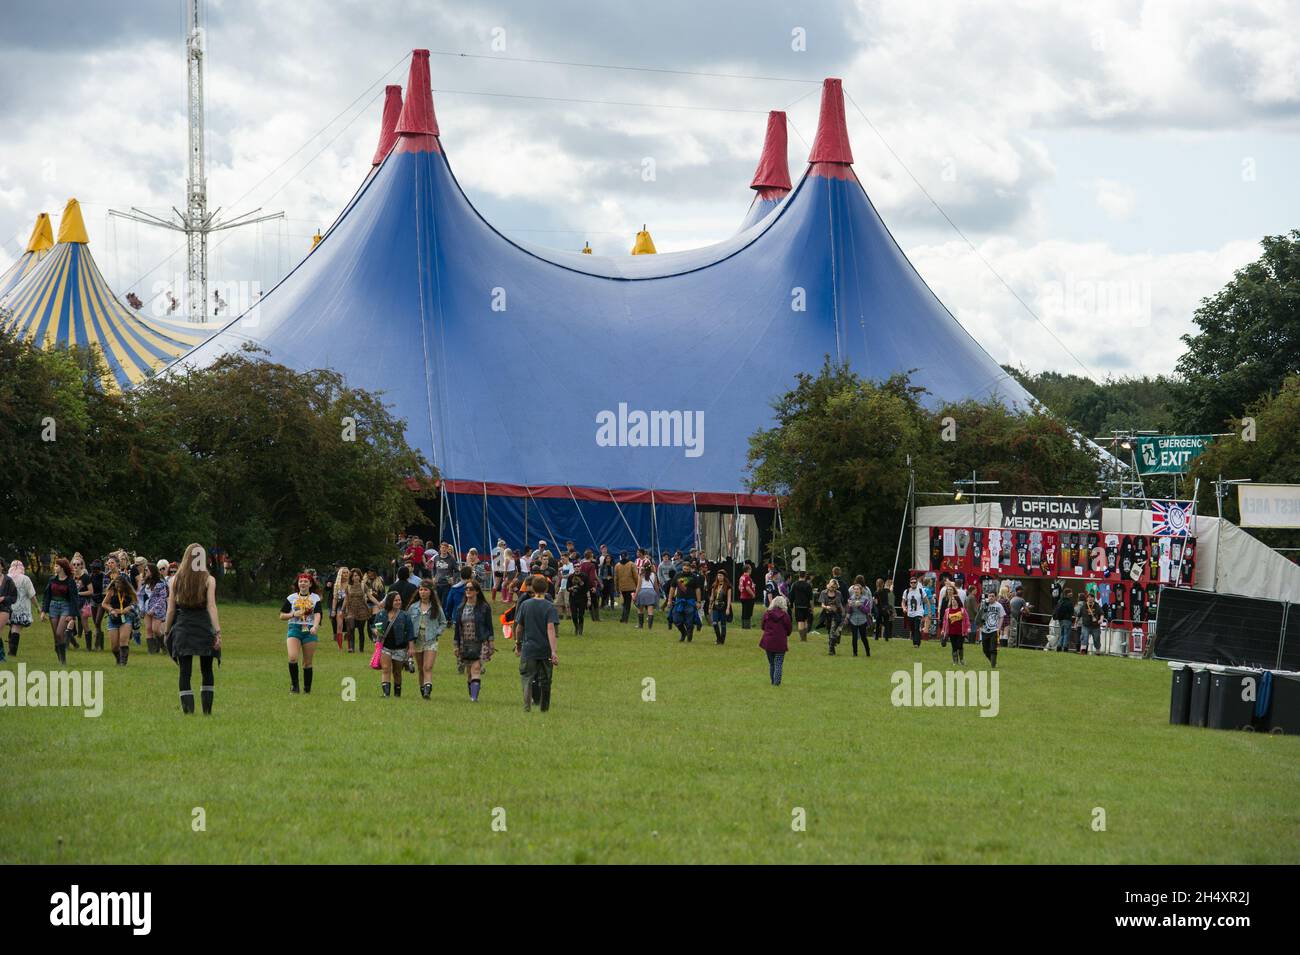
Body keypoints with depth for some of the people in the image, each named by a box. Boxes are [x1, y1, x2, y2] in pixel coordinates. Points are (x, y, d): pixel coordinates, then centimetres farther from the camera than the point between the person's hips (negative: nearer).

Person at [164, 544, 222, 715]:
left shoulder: (176, 579, 3)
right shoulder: (208, 580, -4)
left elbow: (170, 609, 4)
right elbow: (211, 606, -12)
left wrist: (167, 631, 12)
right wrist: (217, 631, -14)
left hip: (182, 628, 1)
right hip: (204, 628, -1)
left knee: (185, 672, 2)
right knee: (207, 672, 13)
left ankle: (188, 710, -9)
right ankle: (207, 711, 13)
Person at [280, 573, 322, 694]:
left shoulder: (315, 598, 8)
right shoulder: (291, 598, 9)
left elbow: (317, 614, -5)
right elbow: (282, 616, 10)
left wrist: (315, 626, -25)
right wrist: (294, 614, -9)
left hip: (309, 630, 0)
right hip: (294, 629, 0)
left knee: (307, 662, 3)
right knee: (293, 657, -20)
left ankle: (307, 688, 13)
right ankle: (294, 684, -3)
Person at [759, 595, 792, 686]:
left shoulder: (766, 614, -3)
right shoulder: (785, 615, -8)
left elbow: (762, 626, 9)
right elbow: (788, 630, 0)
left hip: (768, 641, 3)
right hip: (780, 643, -2)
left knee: (771, 664, 16)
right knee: (779, 664, 2)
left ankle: (773, 682, 21)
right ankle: (777, 682, -5)